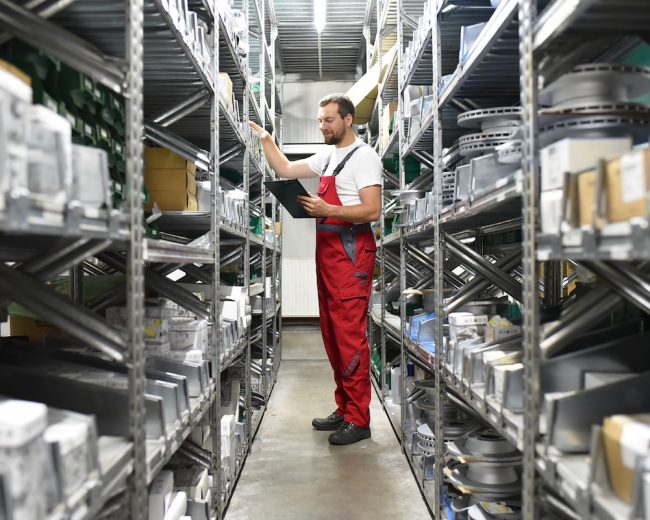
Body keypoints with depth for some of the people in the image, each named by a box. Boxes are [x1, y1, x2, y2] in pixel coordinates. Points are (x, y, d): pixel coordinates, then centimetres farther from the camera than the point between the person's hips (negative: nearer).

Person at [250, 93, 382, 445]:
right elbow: (284, 170, 21)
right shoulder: (328, 156, 18)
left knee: (350, 335, -8)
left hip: (351, 252, -9)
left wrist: (328, 210, -23)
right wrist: (265, 138, 15)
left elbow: (373, 210, -17)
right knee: (331, 334, 11)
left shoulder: (364, 157, -8)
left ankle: (358, 420, -1)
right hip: (327, 249, 9)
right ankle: (344, 409, 22)